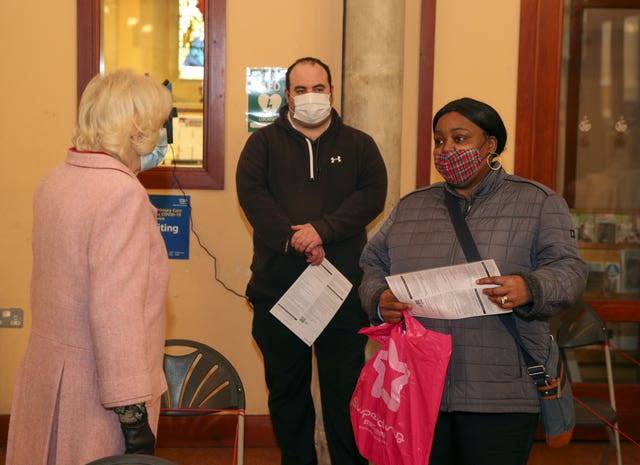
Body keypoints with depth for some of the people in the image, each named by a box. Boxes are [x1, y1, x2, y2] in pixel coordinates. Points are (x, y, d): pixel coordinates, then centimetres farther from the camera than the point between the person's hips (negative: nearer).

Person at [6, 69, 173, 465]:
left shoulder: (53, 181, 4)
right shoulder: (124, 195, -21)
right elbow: (115, 312, -25)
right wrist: (135, 416, -20)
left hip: (45, 369, 8)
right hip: (94, 384, -8)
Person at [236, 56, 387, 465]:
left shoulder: (359, 145, 10)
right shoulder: (264, 142, 9)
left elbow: (373, 194, -4)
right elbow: (251, 191, -6)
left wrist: (322, 229, -17)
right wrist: (294, 240, -17)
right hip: (278, 287, 1)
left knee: (346, 386, 3)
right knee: (286, 388, 11)